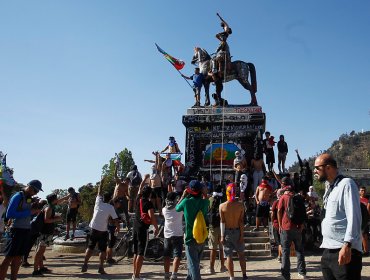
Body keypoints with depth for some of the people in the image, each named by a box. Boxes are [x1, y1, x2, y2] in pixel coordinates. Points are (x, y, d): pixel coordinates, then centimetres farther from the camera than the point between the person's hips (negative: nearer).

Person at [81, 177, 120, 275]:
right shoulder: (110, 207, -5)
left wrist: (101, 182, 30)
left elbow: (99, 192, 19)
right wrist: (118, 228, 5)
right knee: (102, 250, 6)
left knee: (90, 247, 14)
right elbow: (116, 220, -11)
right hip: (103, 231, -3)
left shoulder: (98, 203, 3)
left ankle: (85, 265, 10)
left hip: (94, 229, 3)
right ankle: (101, 268, 1)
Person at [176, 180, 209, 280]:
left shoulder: (186, 201, -16)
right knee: (195, 263, 23)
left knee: (193, 266, -1)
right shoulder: (205, 202, -6)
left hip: (191, 239, -5)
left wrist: (183, 195, 12)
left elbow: (177, 208, 6)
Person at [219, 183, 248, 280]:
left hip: (227, 232, -1)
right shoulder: (240, 205, -8)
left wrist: (222, 236, -3)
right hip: (237, 232, 1)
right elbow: (241, 222, -7)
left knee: (229, 256, 7)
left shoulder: (222, 206, -10)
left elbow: (222, 222, -8)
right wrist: (242, 235, -1)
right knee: (241, 254, 17)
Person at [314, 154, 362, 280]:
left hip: (344, 250, -8)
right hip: (328, 251, 8)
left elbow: (354, 217, -16)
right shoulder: (329, 188, 16)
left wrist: (347, 245, -23)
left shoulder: (346, 184, -9)